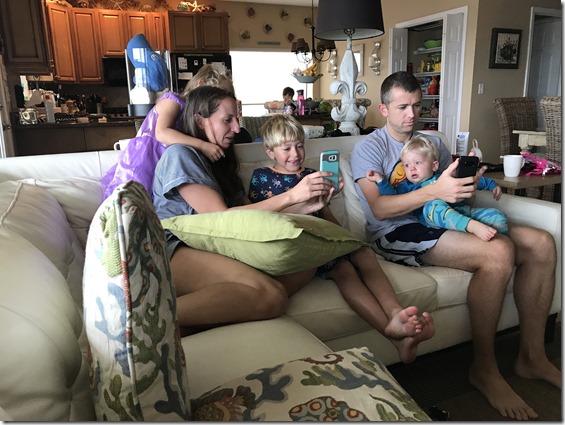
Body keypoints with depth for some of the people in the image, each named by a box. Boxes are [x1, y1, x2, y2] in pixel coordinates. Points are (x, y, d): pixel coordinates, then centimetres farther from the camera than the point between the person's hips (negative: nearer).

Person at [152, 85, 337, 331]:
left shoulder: (217, 162, 25)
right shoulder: (179, 155, -1)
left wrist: (307, 206, 4)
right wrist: (292, 195, -13)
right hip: (175, 253, -8)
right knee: (272, 296, -32)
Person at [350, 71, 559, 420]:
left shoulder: (432, 140, 22)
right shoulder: (369, 148, 0)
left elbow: (456, 183, 20)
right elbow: (379, 208, -15)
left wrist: (473, 181, -5)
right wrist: (435, 191, -28)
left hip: (443, 221, 7)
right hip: (397, 233, -7)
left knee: (542, 243, -9)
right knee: (499, 251, -29)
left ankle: (532, 357, 3)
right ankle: (484, 368, -11)